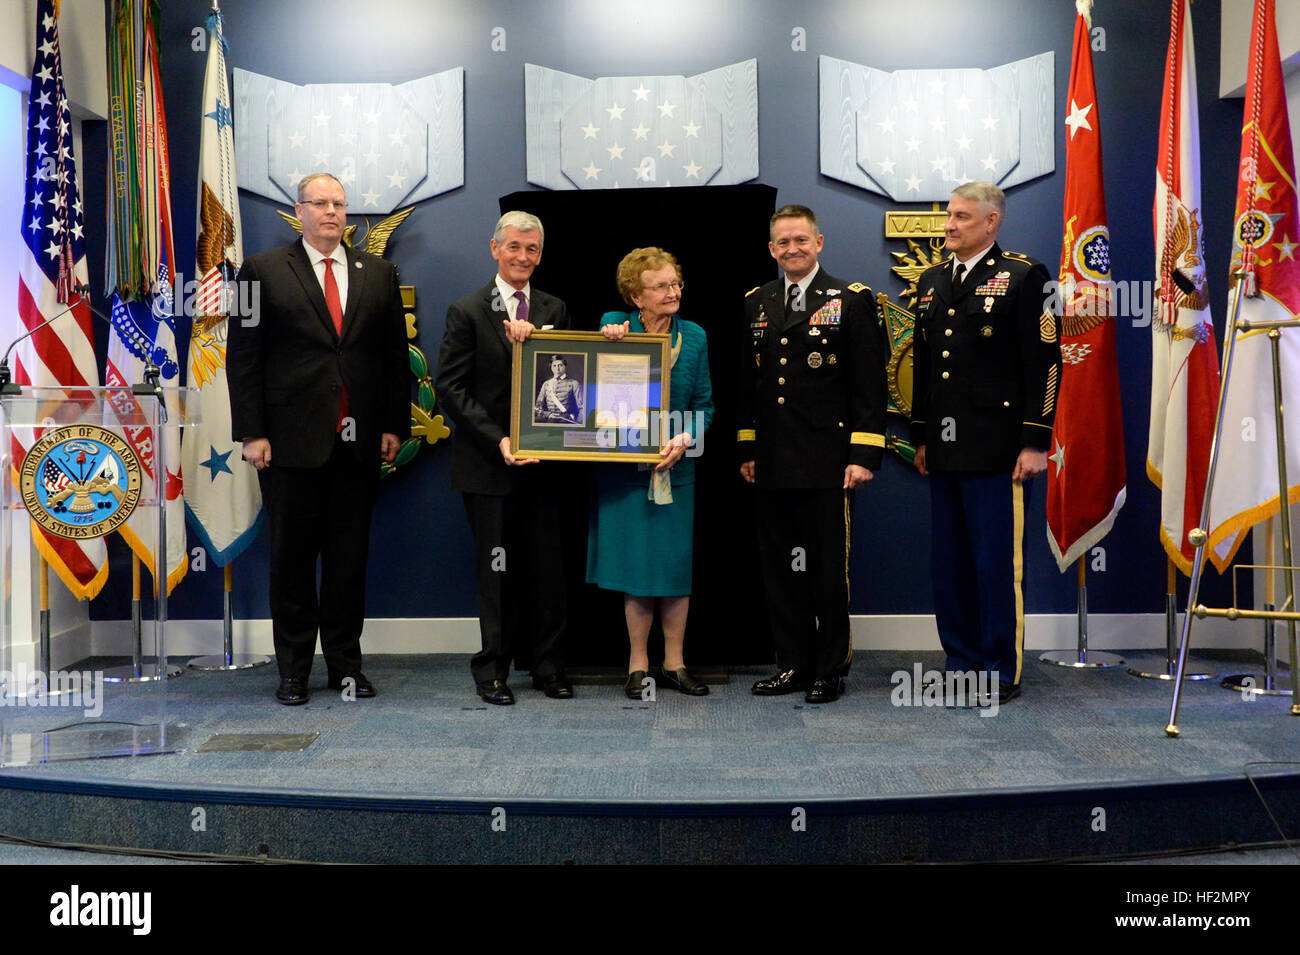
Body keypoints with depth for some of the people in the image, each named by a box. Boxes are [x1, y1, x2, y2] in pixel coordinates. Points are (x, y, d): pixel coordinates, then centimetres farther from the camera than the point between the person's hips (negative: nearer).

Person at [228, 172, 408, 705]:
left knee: (350, 556, 8)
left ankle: (345, 664, 20)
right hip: (292, 440, -2)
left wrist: (395, 425, 4)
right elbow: (243, 357, 0)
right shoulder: (263, 271, 4)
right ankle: (294, 670, 17)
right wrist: (251, 433, -7)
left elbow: (395, 356, 11)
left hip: (359, 441, 2)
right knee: (292, 557, 5)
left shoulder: (378, 275, 12)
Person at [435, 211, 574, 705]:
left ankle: (548, 666, 19)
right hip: (489, 464, -3)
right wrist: (497, 439, -14)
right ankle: (492, 670, 18)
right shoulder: (467, 312, 0)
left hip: (545, 461, 3)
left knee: (548, 567, 6)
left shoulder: (554, 311, 11)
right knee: (497, 568, 5)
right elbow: (450, 388, -5)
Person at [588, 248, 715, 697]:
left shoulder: (694, 336, 5)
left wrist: (684, 440, -12)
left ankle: (674, 663, 19)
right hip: (625, 465, -2)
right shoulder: (613, 324, -1)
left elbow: (704, 405, 6)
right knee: (635, 563, 2)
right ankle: (638, 665, 16)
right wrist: (608, 343, -17)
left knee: (677, 563, 6)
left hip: (675, 465, 2)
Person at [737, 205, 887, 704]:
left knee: (829, 570, 3)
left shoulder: (852, 301, 0)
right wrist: (747, 449, 12)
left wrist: (864, 456, -10)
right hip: (772, 465, 5)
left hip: (828, 465, -4)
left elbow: (869, 385, -4)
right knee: (780, 570, 10)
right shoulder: (755, 303, 13)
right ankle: (793, 664, 22)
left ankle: (830, 670, 16)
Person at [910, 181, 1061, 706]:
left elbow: (1044, 363, -7)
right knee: (948, 563, 11)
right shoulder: (931, 281, 16)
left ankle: (1002, 672, 10)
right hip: (944, 449, 7)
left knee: (998, 563, -1)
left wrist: (1034, 443, -12)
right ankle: (963, 663, 23)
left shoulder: (1024, 277, -3)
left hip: (997, 449, -6)